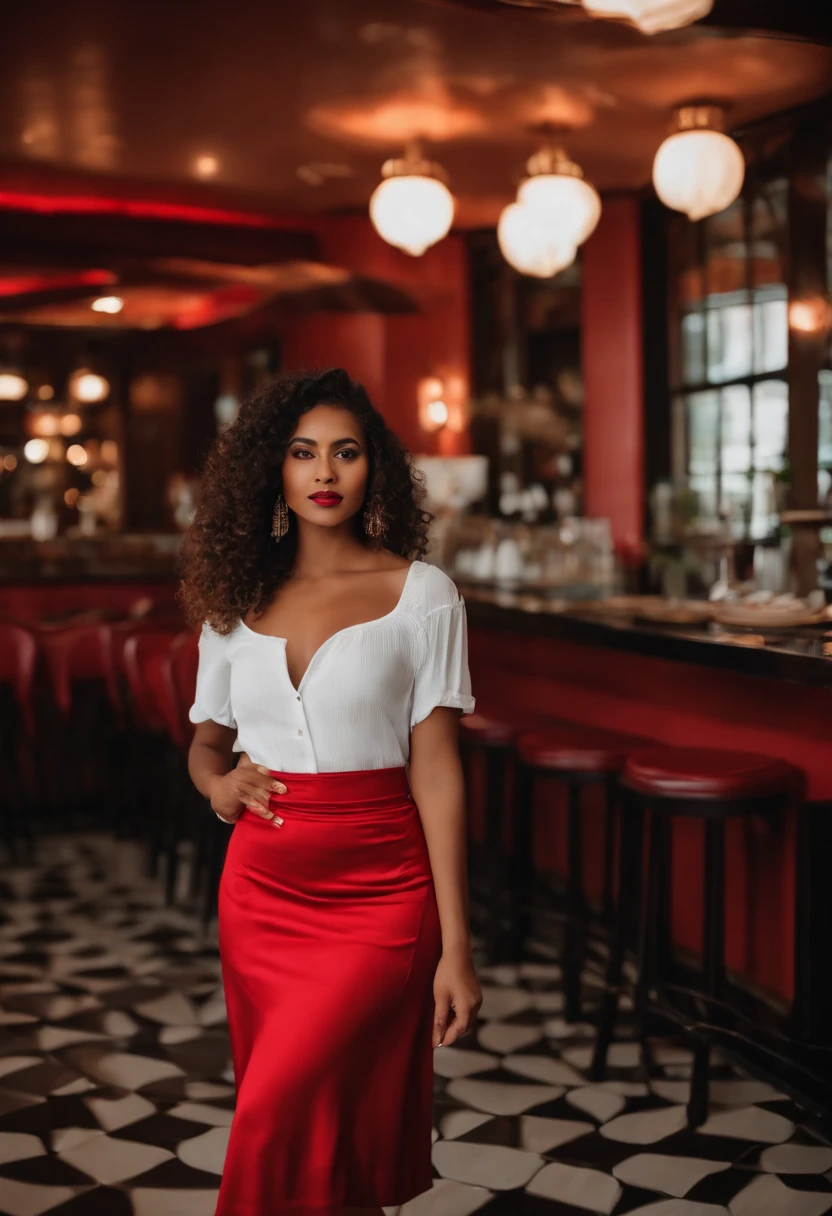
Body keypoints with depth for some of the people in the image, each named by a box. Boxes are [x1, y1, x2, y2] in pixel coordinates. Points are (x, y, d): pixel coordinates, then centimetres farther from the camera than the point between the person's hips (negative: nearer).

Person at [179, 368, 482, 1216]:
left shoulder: (420, 594, -3)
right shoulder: (234, 600, 7)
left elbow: (436, 771, -6)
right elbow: (206, 741, 20)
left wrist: (456, 947, -10)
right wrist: (218, 783, -5)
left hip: (377, 892, -4)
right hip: (260, 890, 4)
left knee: (280, 1116, -16)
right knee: (301, 1131, 12)